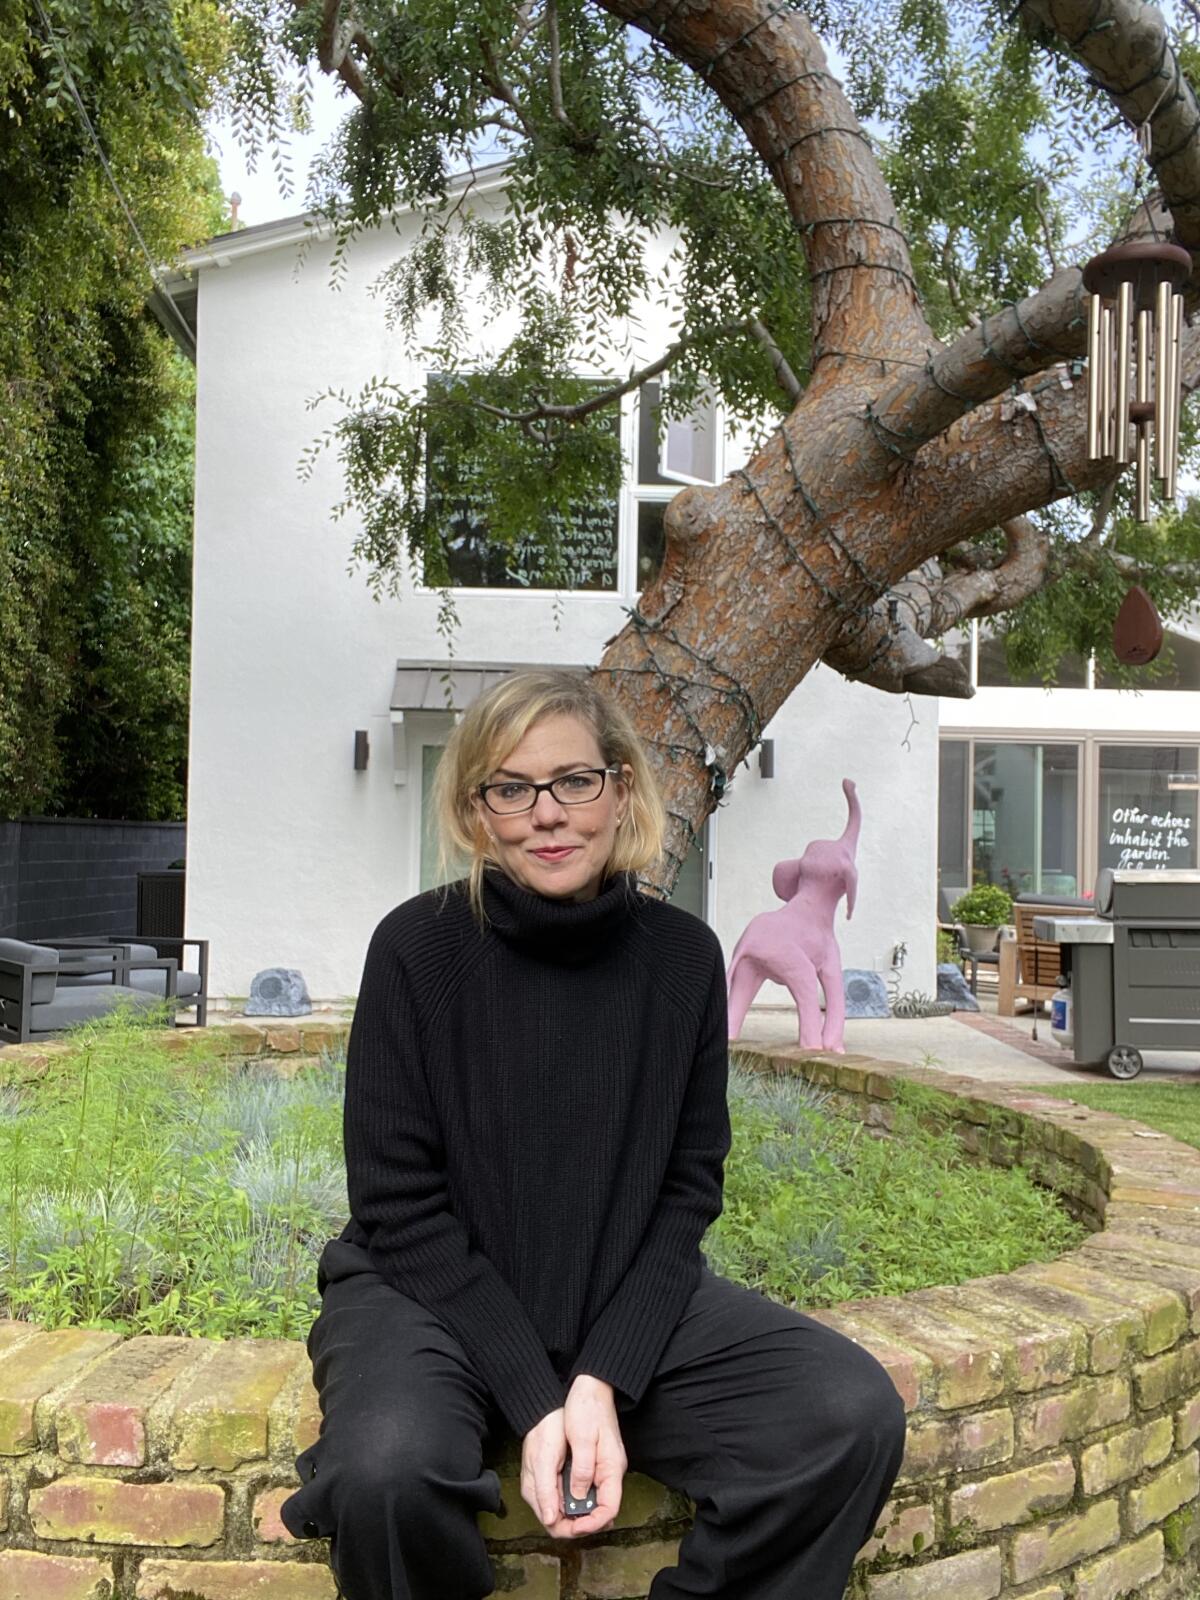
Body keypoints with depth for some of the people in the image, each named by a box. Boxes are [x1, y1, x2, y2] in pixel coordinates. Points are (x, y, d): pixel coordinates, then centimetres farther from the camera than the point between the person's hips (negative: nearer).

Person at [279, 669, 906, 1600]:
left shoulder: (683, 956, -5)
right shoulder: (419, 946, -13)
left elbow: (689, 1187, -1)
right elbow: (399, 1200, -11)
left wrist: (604, 1381, -14)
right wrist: (535, 1399, -18)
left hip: (627, 1291, 3)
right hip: (432, 1292, -2)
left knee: (856, 1417, -19)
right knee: (388, 1472, -34)